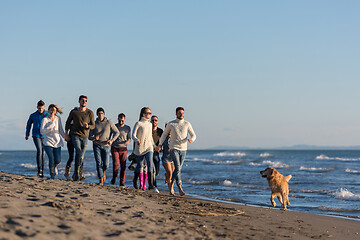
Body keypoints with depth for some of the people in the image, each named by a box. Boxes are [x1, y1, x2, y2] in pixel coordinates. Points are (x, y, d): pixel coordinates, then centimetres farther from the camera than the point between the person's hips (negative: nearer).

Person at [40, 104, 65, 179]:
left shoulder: (58, 119, 6)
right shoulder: (45, 120, -5)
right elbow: (42, 131, -14)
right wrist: (51, 125, -17)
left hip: (57, 142, 3)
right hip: (48, 142, -3)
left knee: (58, 160, -3)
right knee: (51, 159, -15)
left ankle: (54, 167, 34)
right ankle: (52, 175, 3)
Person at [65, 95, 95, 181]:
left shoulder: (90, 113, 1)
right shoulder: (74, 112, 0)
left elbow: (93, 125, 0)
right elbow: (68, 123, 12)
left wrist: (87, 126, -22)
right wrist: (66, 134, 6)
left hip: (84, 136, 3)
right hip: (75, 135, -2)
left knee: (81, 156, 7)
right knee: (78, 152, -22)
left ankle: (76, 174, 23)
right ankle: (77, 174, -19)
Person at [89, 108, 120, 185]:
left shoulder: (109, 122, -2)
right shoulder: (94, 124, 1)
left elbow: (117, 132, 0)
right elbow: (90, 137, 4)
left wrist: (112, 140, -16)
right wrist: (94, 138, -19)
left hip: (106, 146, 0)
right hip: (96, 146, 0)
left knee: (106, 164, -6)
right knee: (99, 163, -10)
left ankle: (103, 172, 30)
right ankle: (101, 180, -2)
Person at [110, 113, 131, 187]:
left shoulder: (127, 128, 7)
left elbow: (129, 138, 6)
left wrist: (127, 141, -15)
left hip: (123, 148, 1)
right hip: (114, 148, -1)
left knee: (123, 166, -5)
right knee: (116, 163, -17)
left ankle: (122, 182, 3)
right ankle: (114, 176, 10)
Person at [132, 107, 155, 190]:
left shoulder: (149, 124, 11)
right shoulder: (138, 123, -6)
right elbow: (133, 135, -12)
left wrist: (154, 145, 28)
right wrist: (137, 140, -32)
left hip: (149, 148, 3)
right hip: (140, 148, -3)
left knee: (150, 165, -15)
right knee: (139, 165, 11)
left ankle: (151, 184, -22)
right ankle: (135, 181, 37)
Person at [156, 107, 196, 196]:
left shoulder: (187, 124, 4)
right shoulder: (171, 124, 1)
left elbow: (193, 135, 4)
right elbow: (164, 134, 13)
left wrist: (191, 140, -18)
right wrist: (160, 144, 6)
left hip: (183, 149, 3)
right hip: (174, 148, -3)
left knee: (178, 169, 9)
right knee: (177, 168, -16)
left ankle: (171, 184, 29)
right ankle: (180, 188, -17)